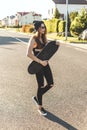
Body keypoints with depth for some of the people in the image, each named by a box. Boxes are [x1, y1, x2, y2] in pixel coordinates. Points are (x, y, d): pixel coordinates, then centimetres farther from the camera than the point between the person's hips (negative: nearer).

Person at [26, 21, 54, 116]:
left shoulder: (44, 38, 8)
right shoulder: (33, 39, -14)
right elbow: (29, 54, -24)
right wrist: (40, 62, -23)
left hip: (45, 63, 7)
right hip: (38, 65, -7)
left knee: (51, 84, 8)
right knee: (41, 86, 3)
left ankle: (36, 97, 31)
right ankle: (40, 107, 22)